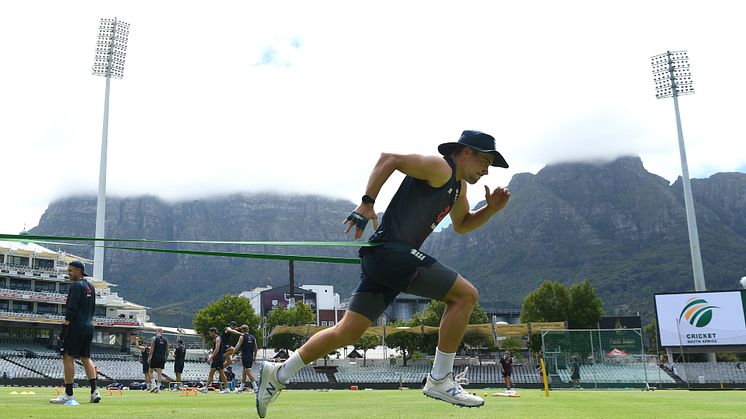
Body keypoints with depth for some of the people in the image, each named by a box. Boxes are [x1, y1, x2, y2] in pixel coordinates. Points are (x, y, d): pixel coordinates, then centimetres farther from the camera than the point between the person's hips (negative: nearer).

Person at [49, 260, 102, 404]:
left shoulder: (76, 285, -10)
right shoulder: (91, 286, 17)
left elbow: (71, 309, -17)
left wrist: (65, 327, -17)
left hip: (76, 327, -9)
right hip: (88, 327, 9)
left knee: (68, 357, -4)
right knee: (86, 358, 12)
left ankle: (68, 394, -6)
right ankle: (94, 391, 4)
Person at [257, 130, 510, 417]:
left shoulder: (459, 186, 23)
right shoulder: (441, 168, -6)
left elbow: (462, 225, 35)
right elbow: (390, 158, -12)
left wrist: (490, 209, 17)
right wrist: (367, 203, -18)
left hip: (382, 259, 10)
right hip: (392, 251, -10)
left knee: (347, 332, 9)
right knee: (465, 294, -8)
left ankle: (278, 374, 16)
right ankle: (440, 380, -3)